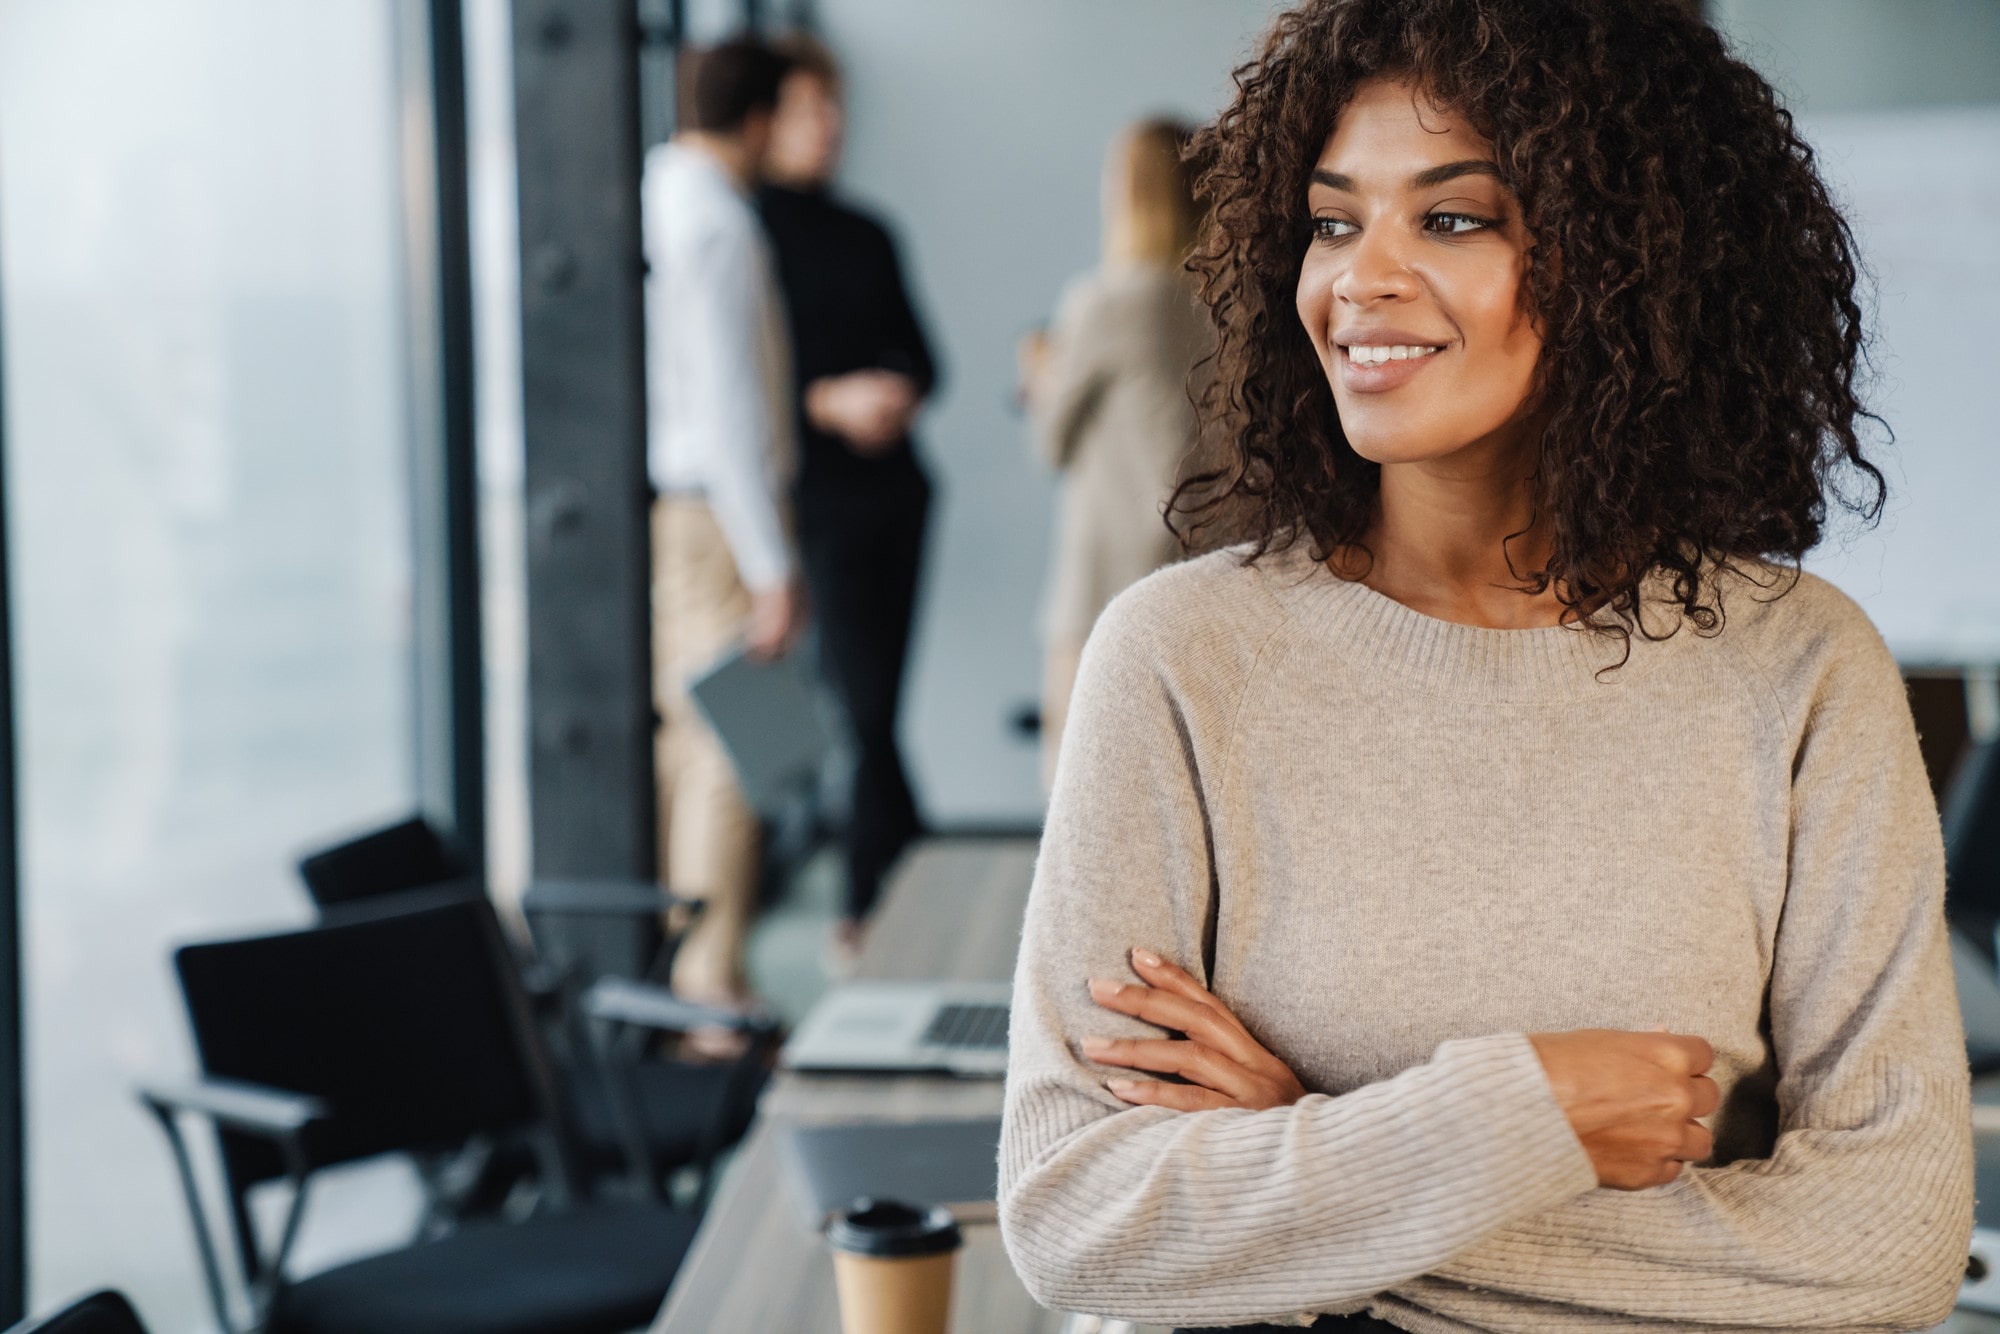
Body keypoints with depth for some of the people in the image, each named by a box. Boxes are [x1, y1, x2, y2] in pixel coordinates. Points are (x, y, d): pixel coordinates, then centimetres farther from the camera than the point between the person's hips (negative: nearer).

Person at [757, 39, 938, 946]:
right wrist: (828, 401, -17)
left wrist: (905, 390, -3)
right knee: (862, 706, -6)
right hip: (816, 491, -6)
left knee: (874, 703, 6)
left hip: (892, 486, 6)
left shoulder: (864, 236, 18)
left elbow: (917, 350, 20)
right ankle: (904, 890, 3)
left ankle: (868, 905, 13)